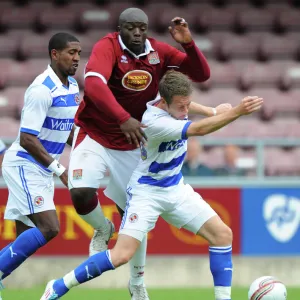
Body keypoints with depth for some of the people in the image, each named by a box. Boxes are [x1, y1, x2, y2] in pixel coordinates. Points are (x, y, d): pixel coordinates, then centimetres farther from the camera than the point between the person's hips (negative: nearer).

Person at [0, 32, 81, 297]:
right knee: (49, 227, -20)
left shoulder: (72, 87, 9)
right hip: (24, 164, -9)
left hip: (43, 170, 9)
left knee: (26, 239, 5)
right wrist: (60, 169, -24)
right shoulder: (42, 90, -19)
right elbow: (27, 139, -23)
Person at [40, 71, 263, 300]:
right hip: (147, 192, -8)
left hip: (176, 189, 8)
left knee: (223, 234, -5)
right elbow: (199, 129, -38)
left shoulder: (173, 101, -7)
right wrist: (237, 112, -42)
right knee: (122, 255, -18)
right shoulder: (155, 122, -30)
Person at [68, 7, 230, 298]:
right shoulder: (108, 47, -21)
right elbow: (93, 83, -39)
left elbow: (201, 74, -6)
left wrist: (188, 43, -24)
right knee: (81, 195, -26)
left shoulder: (159, 52, -6)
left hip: (130, 145, 4)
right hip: (94, 137, -4)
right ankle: (103, 229, 11)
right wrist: (123, 119, -48)